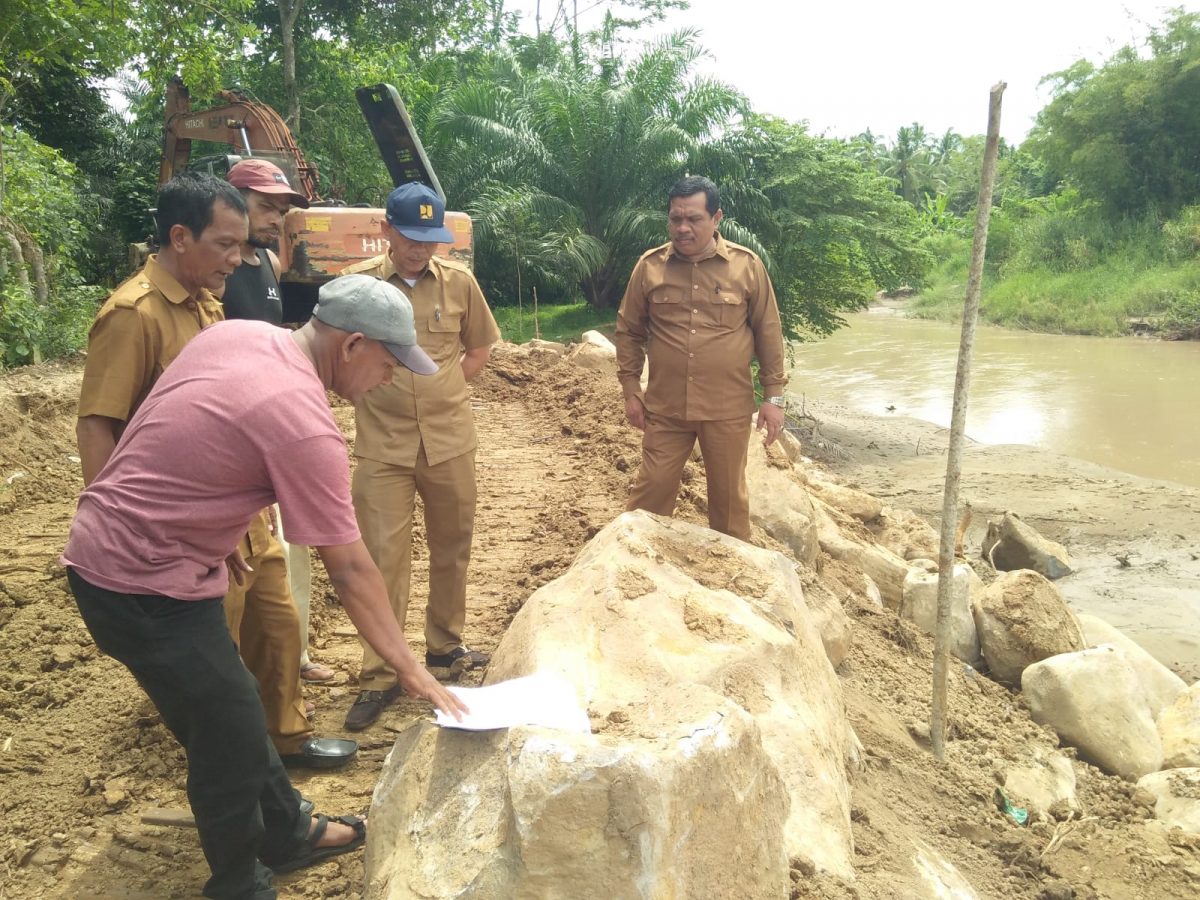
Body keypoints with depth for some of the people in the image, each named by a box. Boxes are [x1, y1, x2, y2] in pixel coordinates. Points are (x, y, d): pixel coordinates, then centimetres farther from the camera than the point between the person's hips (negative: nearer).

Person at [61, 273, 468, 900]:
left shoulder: (236, 333, 0)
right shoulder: (305, 426, -25)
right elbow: (349, 570, -20)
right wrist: (408, 668, -9)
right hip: (143, 582, -10)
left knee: (231, 708, 21)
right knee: (232, 741, 5)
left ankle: (286, 834, 38)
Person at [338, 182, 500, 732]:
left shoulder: (459, 281, 1)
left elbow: (479, 346, 14)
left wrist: (445, 389, 3)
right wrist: (374, 392, -3)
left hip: (450, 440, 3)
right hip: (383, 445, -2)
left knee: (451, 549, 14)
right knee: (384, 558, -2)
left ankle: (444, 645, 33)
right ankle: (378, 676, 10)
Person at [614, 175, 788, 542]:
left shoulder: (747, 265, -3)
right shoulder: (649, 265, -1)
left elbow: (768, 332, 1)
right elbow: (629, 330, 8)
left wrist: (773, 397, 0)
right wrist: (630, 390, 4)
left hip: (728, 409, 0)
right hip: (665, 407, 1)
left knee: (729, 495, 13)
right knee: (651, 490, 8)